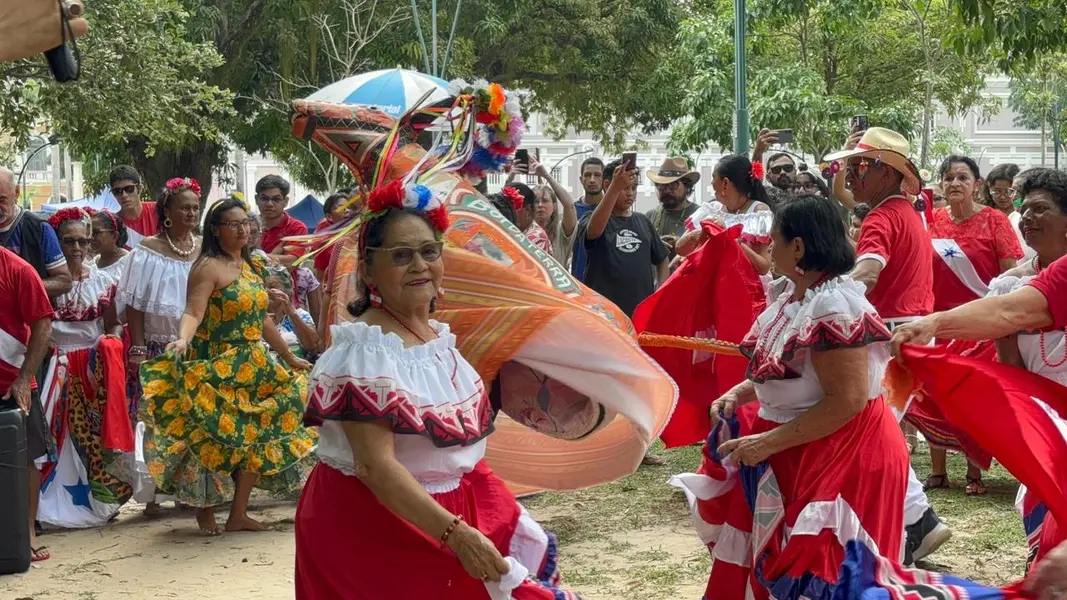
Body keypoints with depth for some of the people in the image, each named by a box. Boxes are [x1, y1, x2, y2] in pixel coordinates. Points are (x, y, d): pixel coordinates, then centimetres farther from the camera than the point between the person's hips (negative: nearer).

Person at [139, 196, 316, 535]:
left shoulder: (251, 266, 14)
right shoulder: (209, 267, -9)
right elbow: (193, 313, -22)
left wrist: (290, 358, 26)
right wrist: (183, 340, -42)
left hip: (254, 370, 7)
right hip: (217, 370, -7)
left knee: (254, 439, 5)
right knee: (216, 437, -5)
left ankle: (238, 514, 13)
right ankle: (205, 509, 12)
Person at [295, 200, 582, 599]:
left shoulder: (438, 335, 4)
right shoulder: (364, 351, -22)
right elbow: (376, 466, -29)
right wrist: (455, 533, -32)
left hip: (459, 508, 8)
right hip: (377, 522, -8)